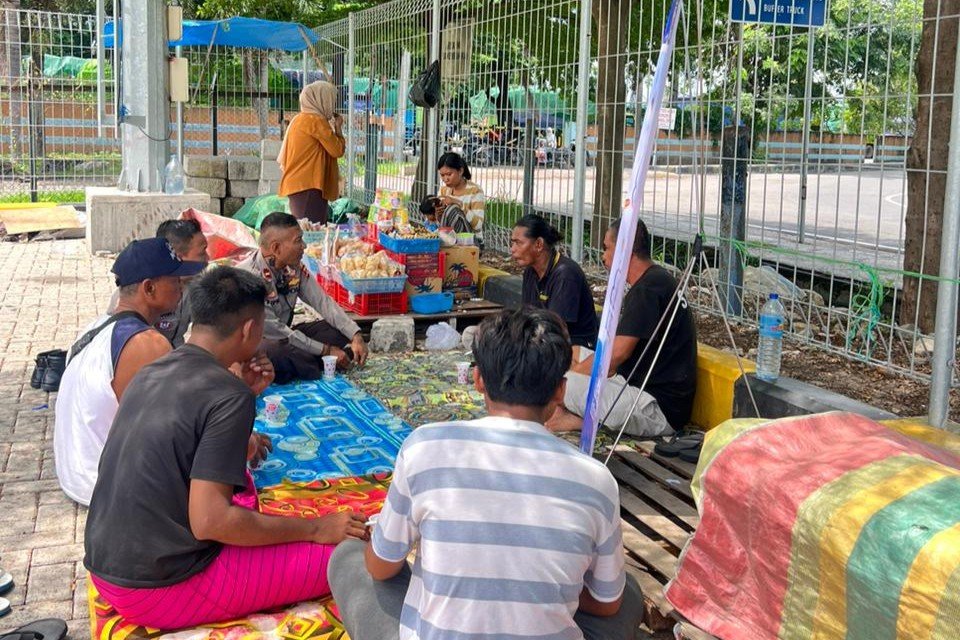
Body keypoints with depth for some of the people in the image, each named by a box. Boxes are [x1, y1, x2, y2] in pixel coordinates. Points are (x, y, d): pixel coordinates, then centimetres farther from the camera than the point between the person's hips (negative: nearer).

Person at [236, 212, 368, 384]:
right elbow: (273, 329, -26)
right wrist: (326, 350, -23)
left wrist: (355, 336, -19)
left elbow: (322, 302, -4)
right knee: (282, 354, -38)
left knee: (338, 331, -4)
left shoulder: (294, 268, -5)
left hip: (284, 336, 7)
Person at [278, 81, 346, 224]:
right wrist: (338, 127, 5)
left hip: (296, 184, 10)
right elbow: (337, 150, -11)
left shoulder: (299, 119, 17)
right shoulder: (316, 120, -11)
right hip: (309, 186, -10)